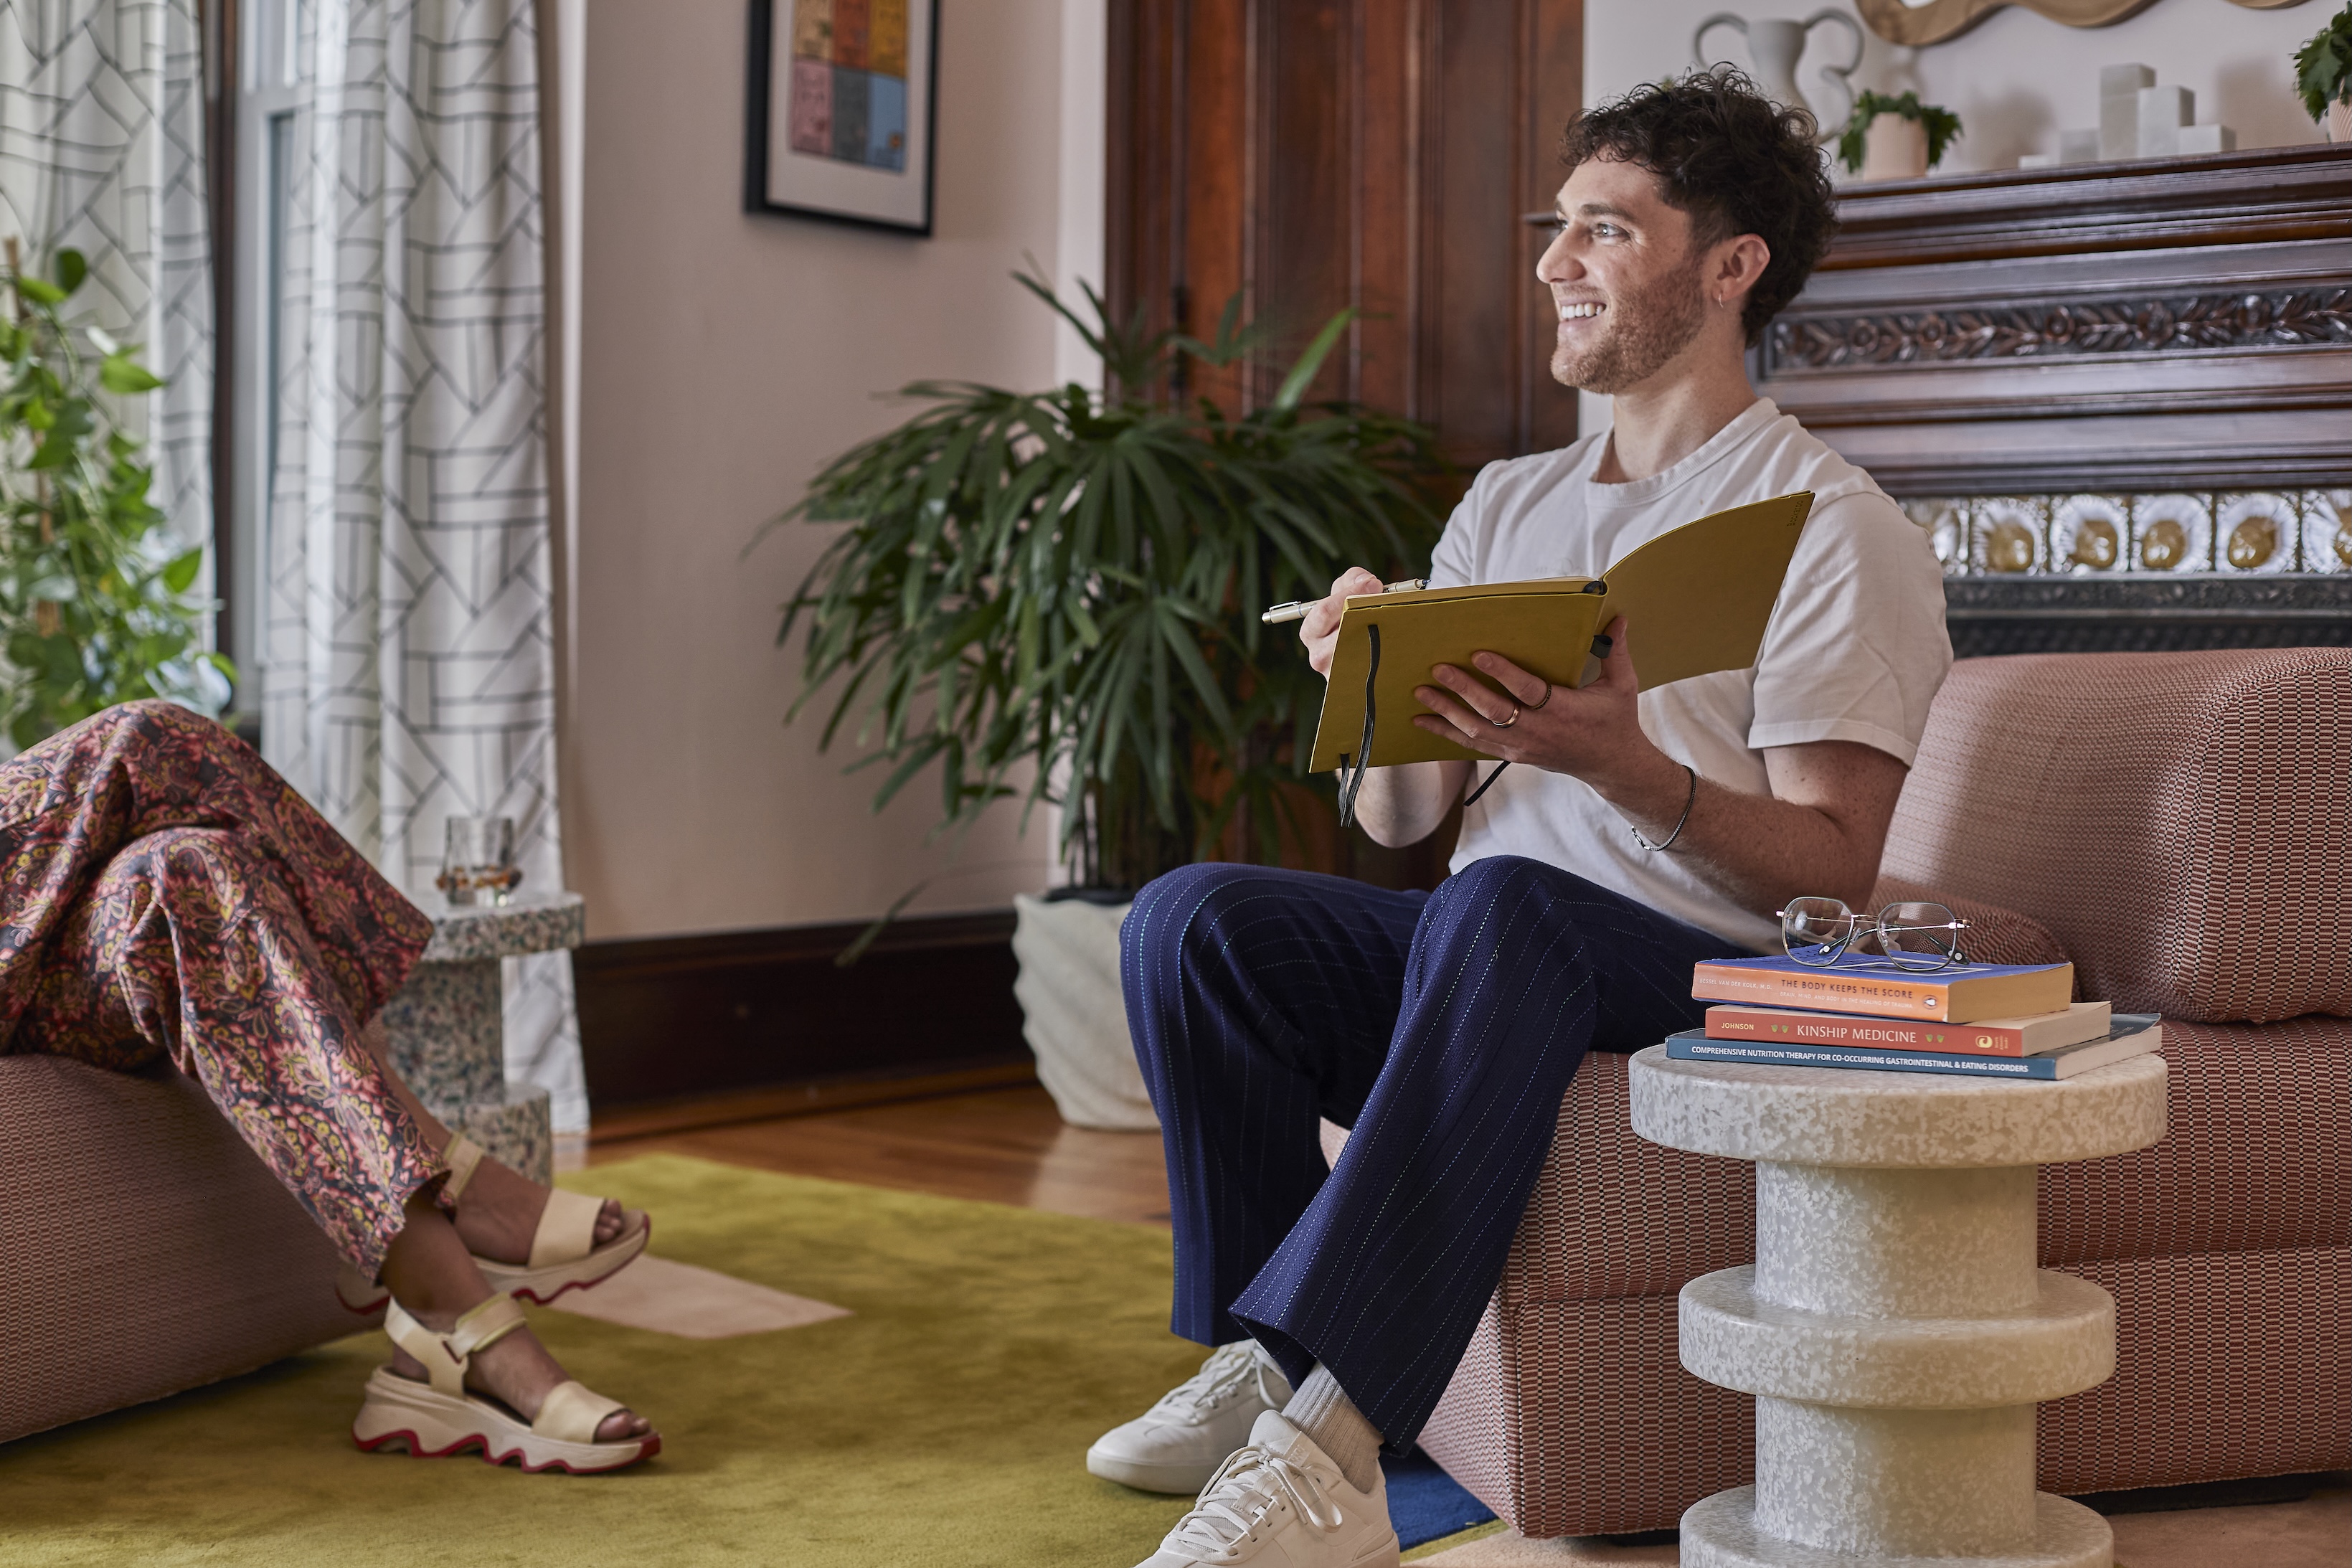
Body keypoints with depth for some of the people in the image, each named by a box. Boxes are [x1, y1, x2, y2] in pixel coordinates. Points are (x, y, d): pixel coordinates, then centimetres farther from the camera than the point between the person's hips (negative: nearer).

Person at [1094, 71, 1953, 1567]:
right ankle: (1261, 1361, -14)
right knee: (1193, 917, -19)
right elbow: (1401, 821, 14)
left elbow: (1837, 872, -11)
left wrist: (1626, 768, -27)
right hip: (1481, 974, 6)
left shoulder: (1838, 529, -2)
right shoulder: (1507, 504, 18)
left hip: (1725, 987, -6)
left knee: (1503, 905, -38)